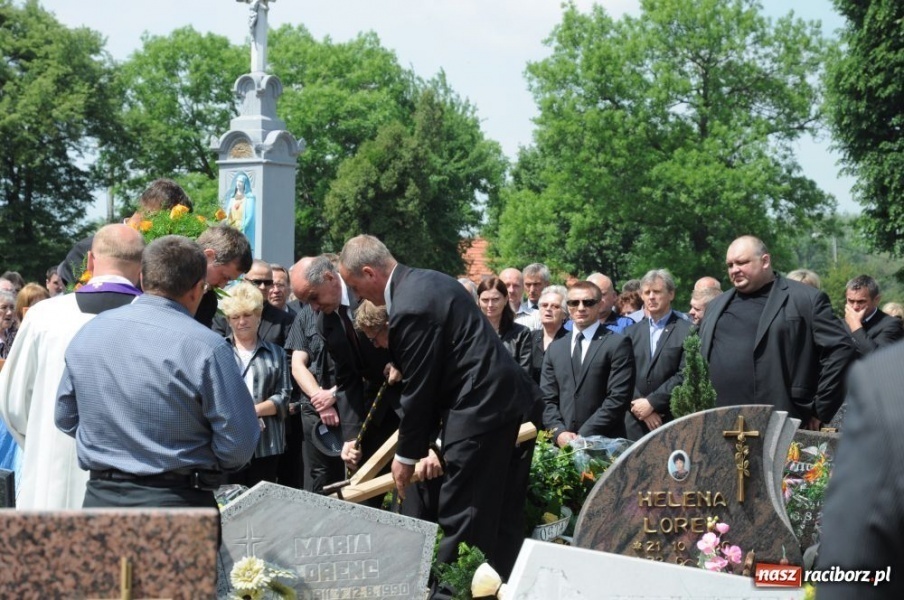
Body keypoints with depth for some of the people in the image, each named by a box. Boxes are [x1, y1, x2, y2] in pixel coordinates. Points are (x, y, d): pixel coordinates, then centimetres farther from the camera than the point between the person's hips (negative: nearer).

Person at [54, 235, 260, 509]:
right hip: (178, 504, -5)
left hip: (100, 497, 5)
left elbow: (65, 418, 13)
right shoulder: (207, 347, -15)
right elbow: (239, 447, -14)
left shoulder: (88, 332, 3)